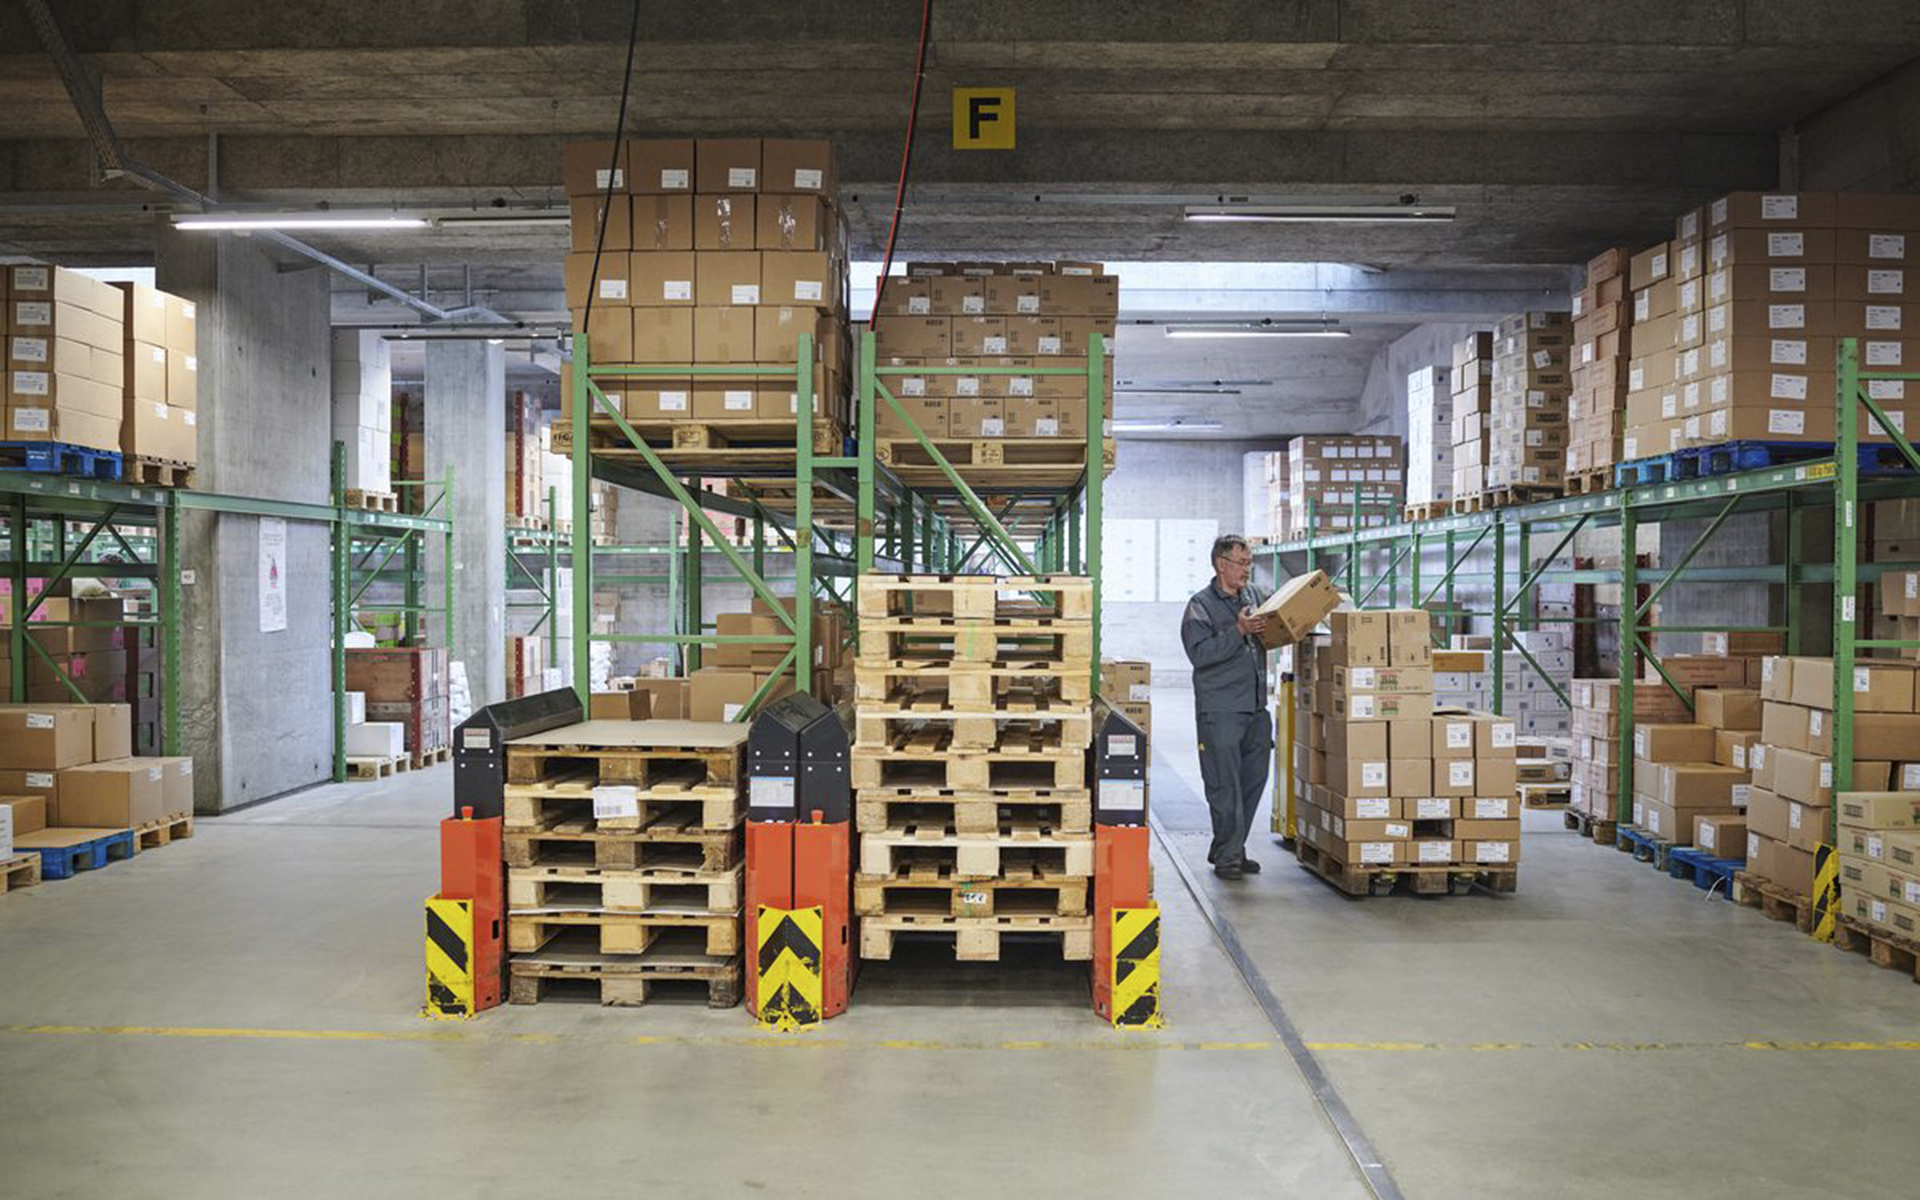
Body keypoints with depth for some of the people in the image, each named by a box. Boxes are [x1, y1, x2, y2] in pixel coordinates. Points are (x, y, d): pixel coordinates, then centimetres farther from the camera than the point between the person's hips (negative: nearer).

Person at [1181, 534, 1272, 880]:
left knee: (1253, 781, 10)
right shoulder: (1201, 605, -5)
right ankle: (1228, 856, 7)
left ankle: (1231, 849, 23)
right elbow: (1200, 653, -16)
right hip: (1220, 711, -6)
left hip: (1256, 708, 6)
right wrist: (1238, 631, -22)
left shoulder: (1255, 595, 12)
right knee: (1225, 787, -3)